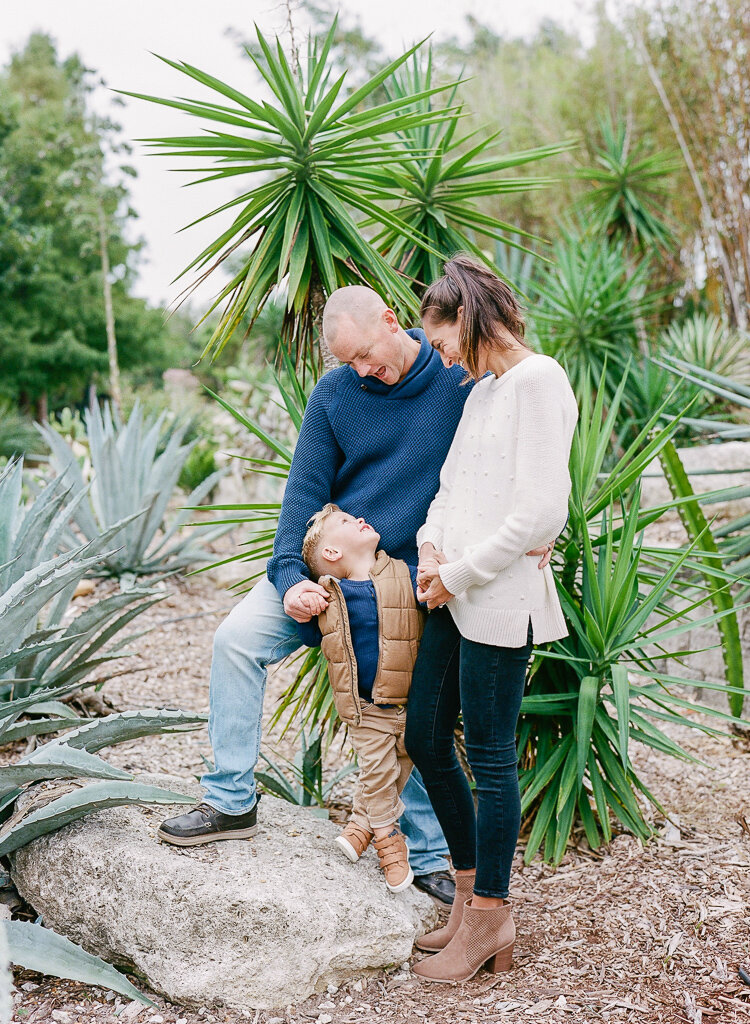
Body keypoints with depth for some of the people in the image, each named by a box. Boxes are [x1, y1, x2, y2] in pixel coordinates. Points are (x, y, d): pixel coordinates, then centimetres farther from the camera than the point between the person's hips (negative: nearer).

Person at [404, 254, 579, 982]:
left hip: (500, 600, -9)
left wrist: (459, 573, -12)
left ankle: (489, 924, 17)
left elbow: (541, 514, -20)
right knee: (424, 739, 14)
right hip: (454, 596, 9)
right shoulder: (482, 389, 15)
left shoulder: (537, 382, -13)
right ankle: (472, 897, 29)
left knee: (490, 756, 1)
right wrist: (430, 547, 3)